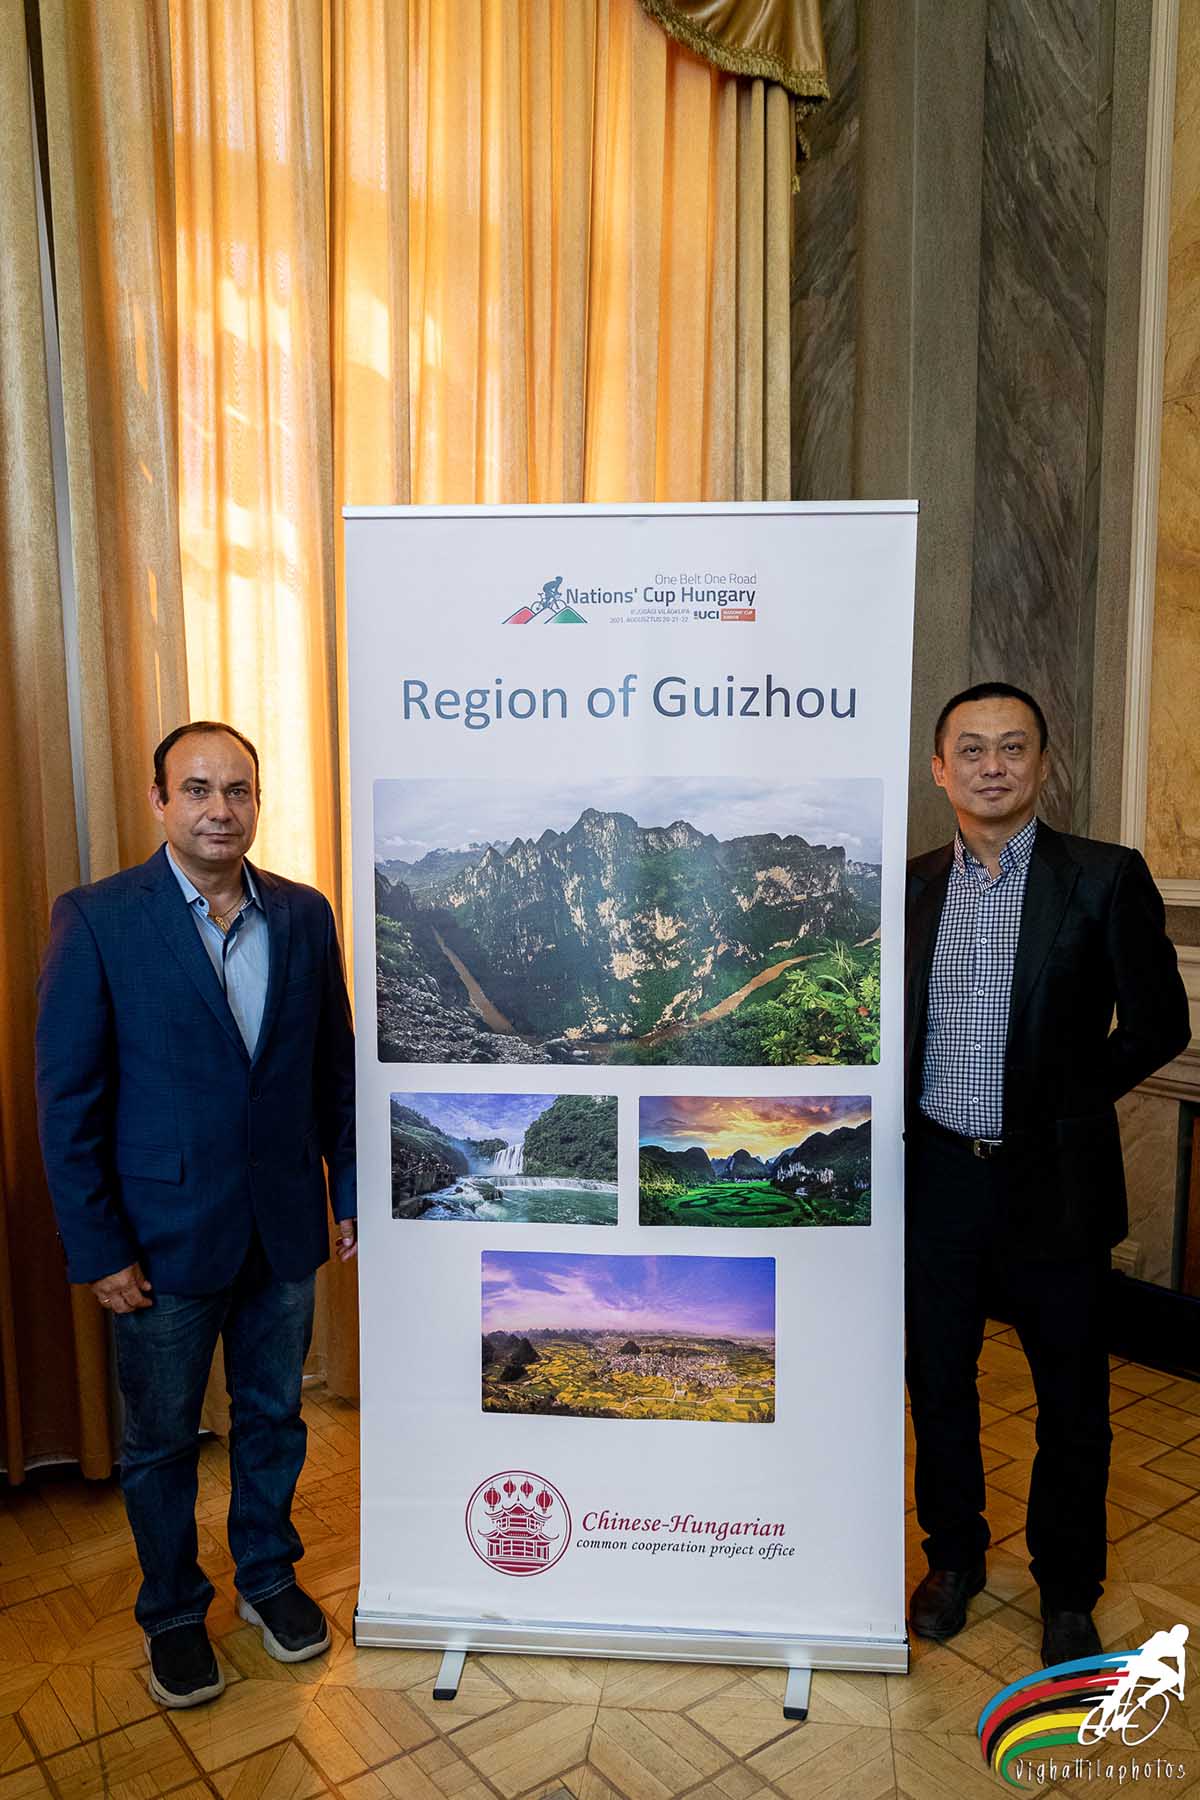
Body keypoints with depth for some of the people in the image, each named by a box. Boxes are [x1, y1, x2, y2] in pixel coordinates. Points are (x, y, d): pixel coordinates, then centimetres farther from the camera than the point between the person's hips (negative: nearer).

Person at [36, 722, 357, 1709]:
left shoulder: (305, 914, -1)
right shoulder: (96, 919, -12)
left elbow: (335, 1066, 5)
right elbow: (68, 1097, -11)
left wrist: (350, 1189, 5)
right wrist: (98, 1249, -11)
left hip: (284, 1227, 3)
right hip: (164, 1236, -3)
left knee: (274, 1416, 20)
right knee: (162, 1440, 16)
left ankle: (269, 1572, 44)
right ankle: (173, 1610, 40)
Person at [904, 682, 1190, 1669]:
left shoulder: (1107, 877, -7)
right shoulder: (908, 885, 3)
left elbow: (1158, 1023, -4)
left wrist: (1060, 1101, -3)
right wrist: (904, 1112, 0)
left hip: (1053, 1181, -2)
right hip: (936, 1179, 3)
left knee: (1072, 1402, 13)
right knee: (939, 1383, 17)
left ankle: (1068, 1591, 36)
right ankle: (955, 1556, 40)